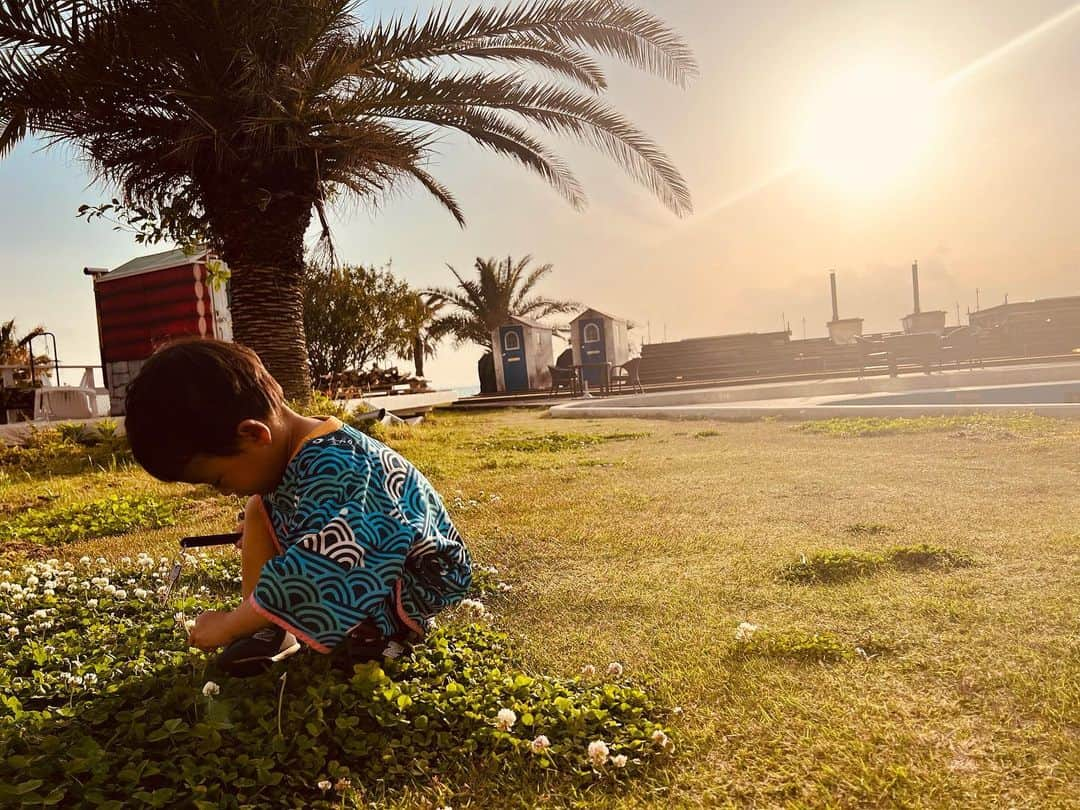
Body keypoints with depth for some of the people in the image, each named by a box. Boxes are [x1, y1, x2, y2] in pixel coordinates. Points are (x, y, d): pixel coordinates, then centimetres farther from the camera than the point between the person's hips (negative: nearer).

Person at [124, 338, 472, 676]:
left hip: (415, 585, -9)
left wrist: (227, 627, -21)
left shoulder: (329, 470, -34)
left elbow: (304, 580, -34)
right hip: (368, 562, 9)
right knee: (260, 508, 1)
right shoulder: (289, 448, -6)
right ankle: (270, 627, -4)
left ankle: (379, 626, -9)